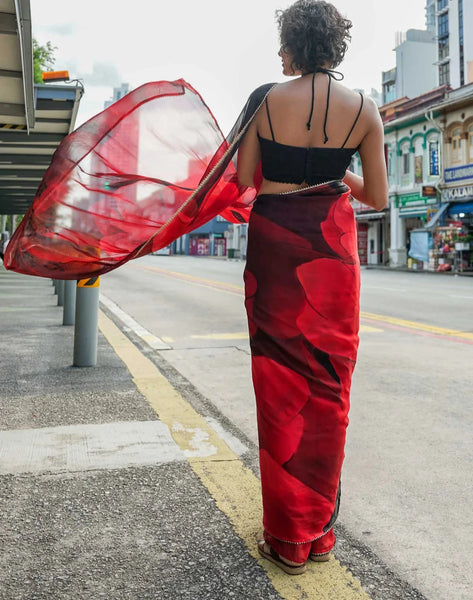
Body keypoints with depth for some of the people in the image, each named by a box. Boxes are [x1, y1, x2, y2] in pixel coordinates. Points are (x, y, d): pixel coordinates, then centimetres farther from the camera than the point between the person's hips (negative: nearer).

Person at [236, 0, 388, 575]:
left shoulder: (269, 100, -2)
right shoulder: (364, 109, 0)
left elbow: (243, 178, 1)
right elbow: (377, 198, 4)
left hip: (272, 240, -1)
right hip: (331, 247, 1)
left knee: (282, 381, 5)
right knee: (328, 383, 10)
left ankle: (288, 537, 13)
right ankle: (319, 531, 21)